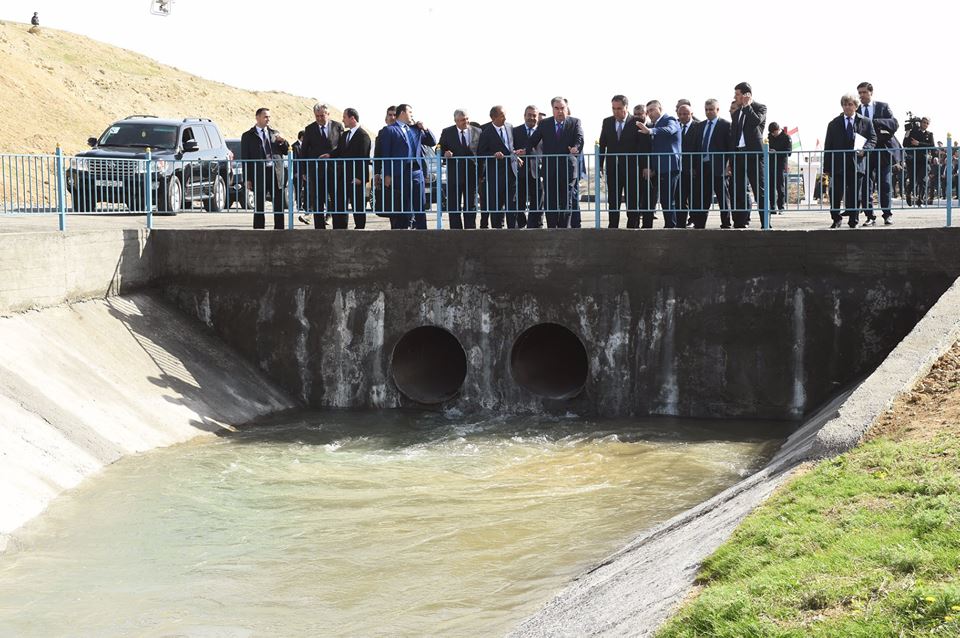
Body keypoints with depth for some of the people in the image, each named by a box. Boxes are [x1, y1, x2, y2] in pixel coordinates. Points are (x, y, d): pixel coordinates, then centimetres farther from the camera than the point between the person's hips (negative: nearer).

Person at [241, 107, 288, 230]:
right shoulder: (248, 136, 4)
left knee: (279, 204, 3)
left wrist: (283, 142, -7)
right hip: (259, 174, -3)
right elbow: (245, 159, 2)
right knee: (259, 205, 1)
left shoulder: (275, 134, 14)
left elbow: (286, 151, 15)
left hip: (276, 173, 3)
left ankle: (279, 228, 9)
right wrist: (247, 179, -5)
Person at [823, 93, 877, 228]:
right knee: (835, 194, -2)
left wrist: (864, 149, -15)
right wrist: (827, 167, 0)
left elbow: (873, 139, 7)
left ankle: (853, 221, 10)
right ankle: (836, 220, 12)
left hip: (857, 165, -1)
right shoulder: (834, 124, 10)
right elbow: (828, 146, 7)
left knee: (855, 195, 3)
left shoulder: (865, 122, 8)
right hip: (838, 165, 1)